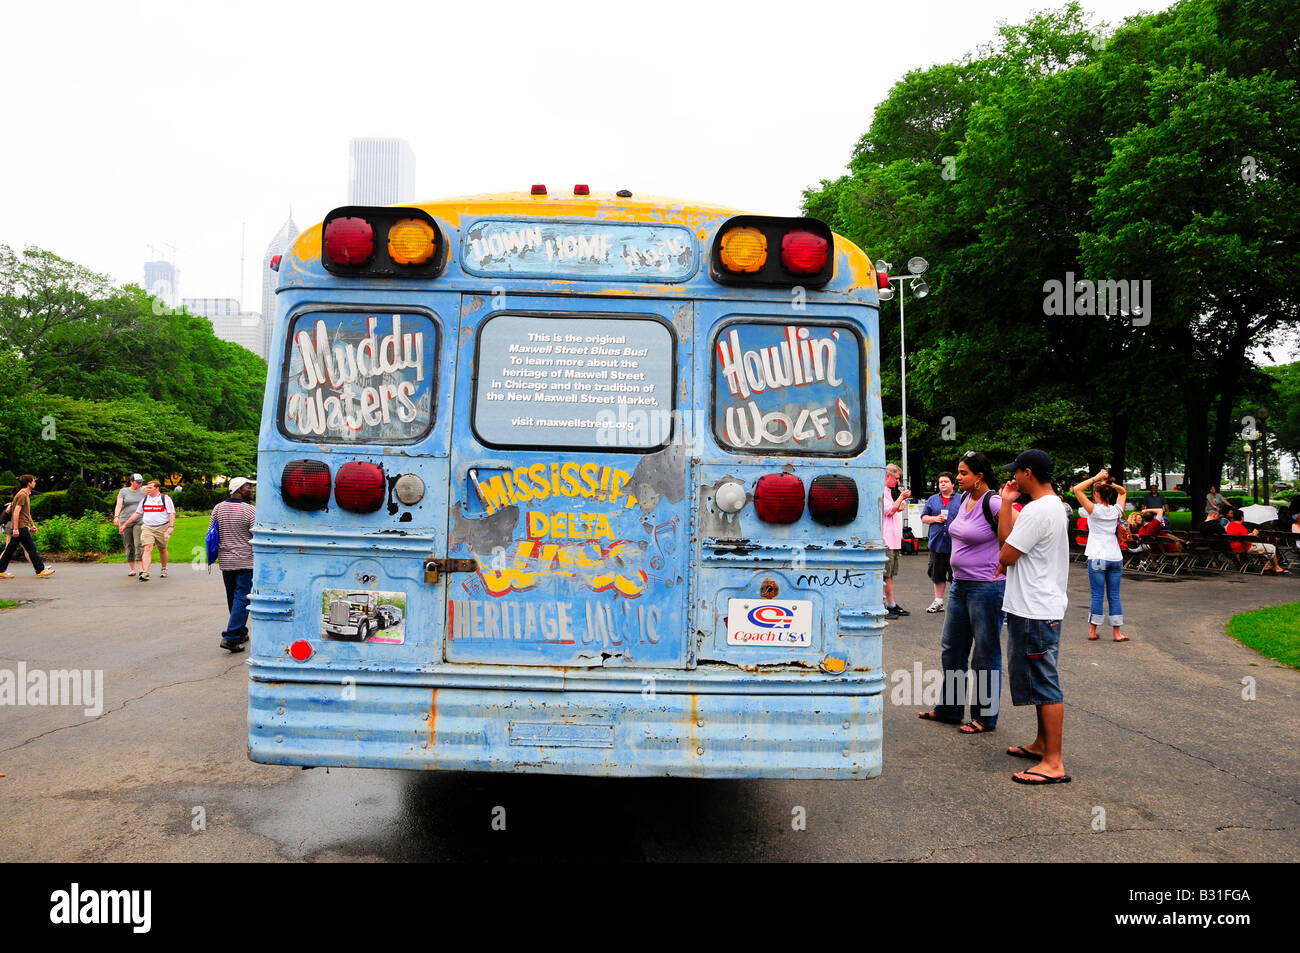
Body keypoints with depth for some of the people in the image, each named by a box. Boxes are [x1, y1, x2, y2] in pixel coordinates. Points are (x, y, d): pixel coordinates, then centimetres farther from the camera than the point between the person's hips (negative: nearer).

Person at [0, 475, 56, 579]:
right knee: (31, 549, -7)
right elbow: (16, 512, -20)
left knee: (10, 549, 11)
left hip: (17, 528, 10)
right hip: (20, 527, -10)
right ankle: (40, 571, -4)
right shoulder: (22, 495, -13)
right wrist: (15, 528, -23)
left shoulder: (26, 494, 18)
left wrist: (32, 525, 28)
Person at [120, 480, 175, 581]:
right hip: (147, 527, 2)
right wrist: (125, 524, 19)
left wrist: (171, 526, -18)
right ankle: (145, 573, -22)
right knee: (147, 548, -14)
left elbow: (172, 514, -5)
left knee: (162, 549, 10)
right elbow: (137, 514, 20)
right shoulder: (145, 499, 13)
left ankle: (164, 569, 30)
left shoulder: (165, 498, 1)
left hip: (162, 527, -2)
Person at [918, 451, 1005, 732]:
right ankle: (949, 708, 30)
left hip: (987, 587, -9)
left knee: (986, 654, 3)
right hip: (960, 584, 9)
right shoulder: (964, 499, 8)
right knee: (952, 649, 16)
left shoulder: (992, 503, -17)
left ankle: (985, 718, 16)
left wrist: (1004, 565, -18)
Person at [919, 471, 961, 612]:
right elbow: (923, 518, 13)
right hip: (937, 543, 3)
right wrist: (935, 518, -5)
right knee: (937, 574, 9)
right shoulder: (932, 500, 12)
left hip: (955, 544, -3)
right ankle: (938, 602, 19)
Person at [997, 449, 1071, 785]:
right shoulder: (1052, 505, 14)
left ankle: (1054, 763, -2)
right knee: (1040, 679, 20)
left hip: (1035, 612, -11)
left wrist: (1002, 559, 4)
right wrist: (1006, 502, 7)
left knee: (1045, 684, -7)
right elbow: (1004, 536, 12)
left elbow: (1006, 554, -18)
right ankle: (1042, 744, 32)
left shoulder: (1037, 511, -20)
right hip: (1038, 607, 11)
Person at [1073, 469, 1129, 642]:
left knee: (1097, 596, 0)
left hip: (1097, 558, -4)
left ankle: (1093, 631, 7)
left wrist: (1095, 478, -8)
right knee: (1114, 595, 8)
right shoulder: (1116, 510, 3)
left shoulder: (1095, 510, -9)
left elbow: (1077, 489, -12)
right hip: (1116, 558, 4)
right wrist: (1110, 483, 5)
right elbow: (1123, 491, 21)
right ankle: (1117, 633, 10)